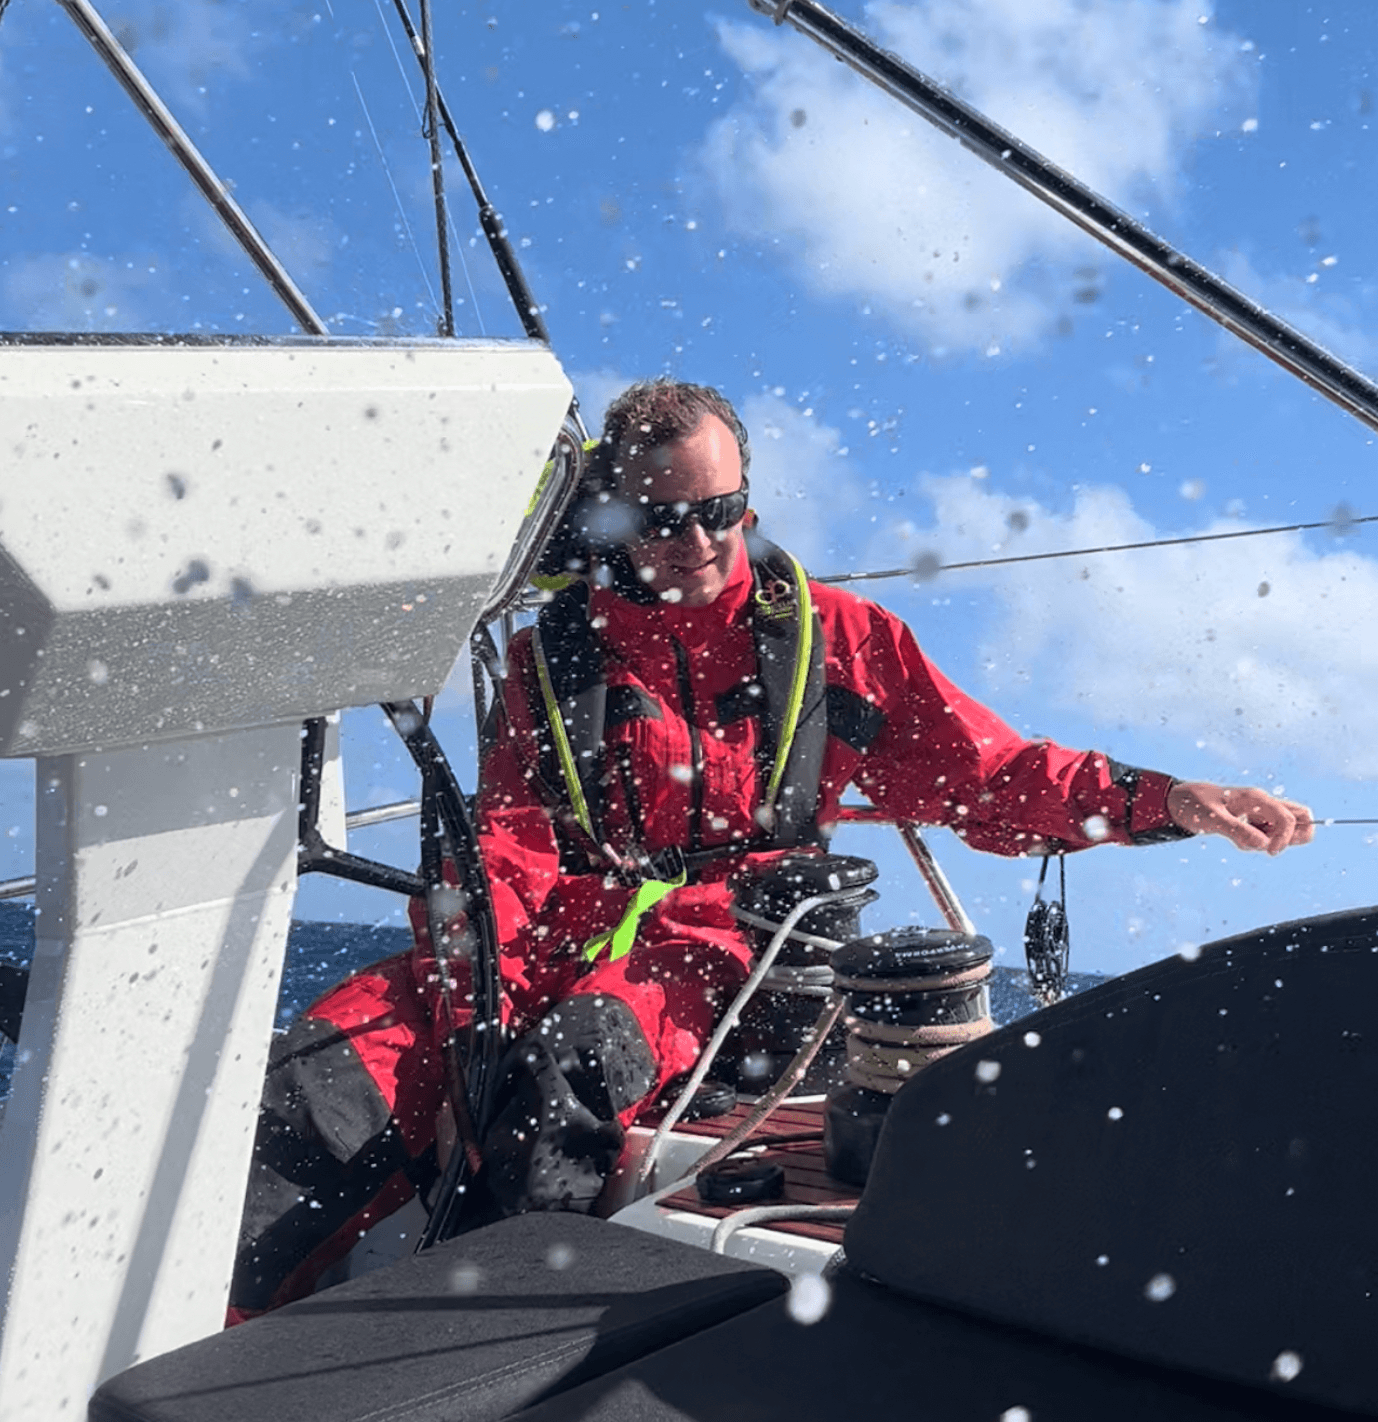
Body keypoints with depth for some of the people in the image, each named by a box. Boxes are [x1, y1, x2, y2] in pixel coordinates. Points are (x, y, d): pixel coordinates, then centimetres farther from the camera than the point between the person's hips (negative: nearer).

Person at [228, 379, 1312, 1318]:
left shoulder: (830, 635, 11)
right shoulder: (560, 653, 14)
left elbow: (986, 777, 12)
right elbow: (508, 843, 6)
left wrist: (1164, 800, -2)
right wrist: (473, 1001, -11)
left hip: (716, 946, -2)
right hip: (558, 935, 3)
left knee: (581, 1049, -37)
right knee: (343, 1055, -22)